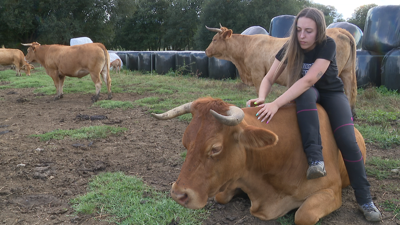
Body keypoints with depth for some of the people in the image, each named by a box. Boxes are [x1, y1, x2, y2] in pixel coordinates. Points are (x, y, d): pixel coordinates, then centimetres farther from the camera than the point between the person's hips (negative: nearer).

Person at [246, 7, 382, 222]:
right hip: (306, 94, 2)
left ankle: (364, 198, -7)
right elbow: (269, 78, -16)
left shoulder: (328, 45, -25)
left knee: (347, 140, -23)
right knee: (306, 94, -37)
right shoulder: (290, 48, -15)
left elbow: (309, 80, -39)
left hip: (332, 93, -1)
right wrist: (262, 98, -39)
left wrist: (276, 104, -49)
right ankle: (315, 158, -41)